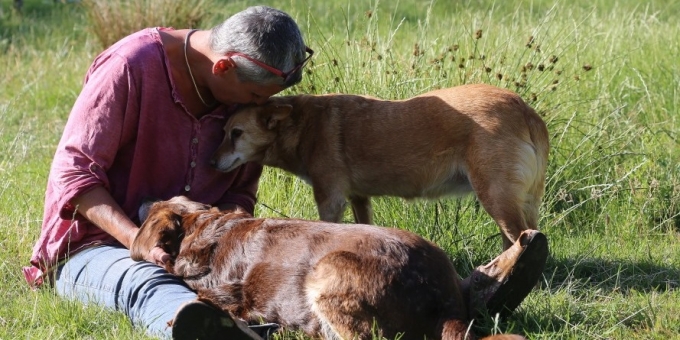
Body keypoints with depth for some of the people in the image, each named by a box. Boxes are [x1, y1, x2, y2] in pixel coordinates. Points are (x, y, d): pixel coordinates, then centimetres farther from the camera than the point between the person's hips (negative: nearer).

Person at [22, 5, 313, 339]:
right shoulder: (132, 66, -15)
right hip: (93, 246, -8)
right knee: (146, 281, -44)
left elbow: (241, 191, 12)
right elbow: (73, 173, -14)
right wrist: (140, 242, -29)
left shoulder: (245, 92, 4)